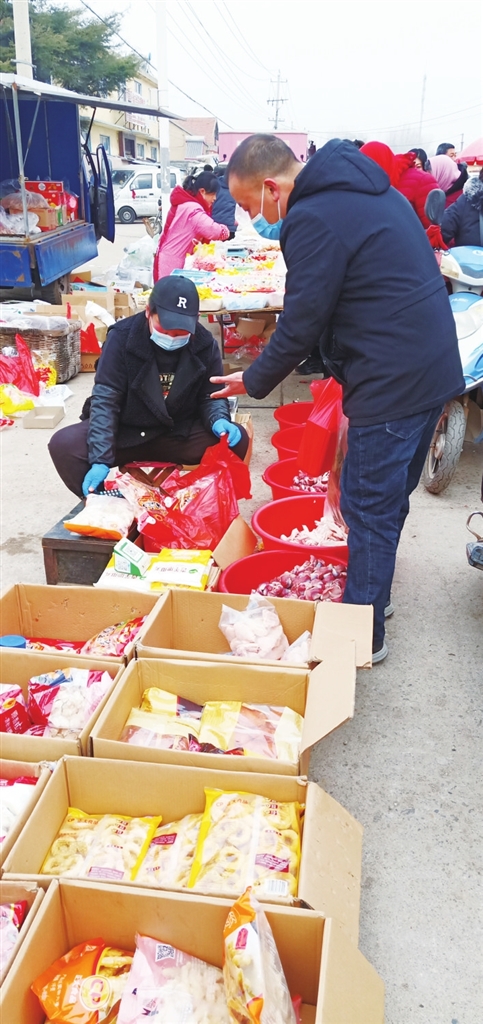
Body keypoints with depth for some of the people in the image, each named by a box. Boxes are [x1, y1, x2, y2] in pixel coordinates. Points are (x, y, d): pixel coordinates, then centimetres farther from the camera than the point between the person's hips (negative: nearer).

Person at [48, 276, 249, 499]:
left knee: (237, 440, -23)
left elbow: (211, 396, 2)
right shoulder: (122, 336, -17)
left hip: (180, 434, 1)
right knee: (63, 444, -26)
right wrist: (100, 459, -29)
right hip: (124, 432, -1)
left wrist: (219, 421, -24)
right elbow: (105, 399, -19)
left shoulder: (205, 344, -10)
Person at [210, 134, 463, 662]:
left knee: (369, 510, 2)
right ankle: (372, 595, 37)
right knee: (391, 498, 20)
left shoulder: (313, 219, -16)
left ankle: (363, 635, 15)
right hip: (434, 366, 10)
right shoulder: (367, 186, 14)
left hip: (390, 383, -10)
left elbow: (300, 323, -14)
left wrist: (254, 381, 2)